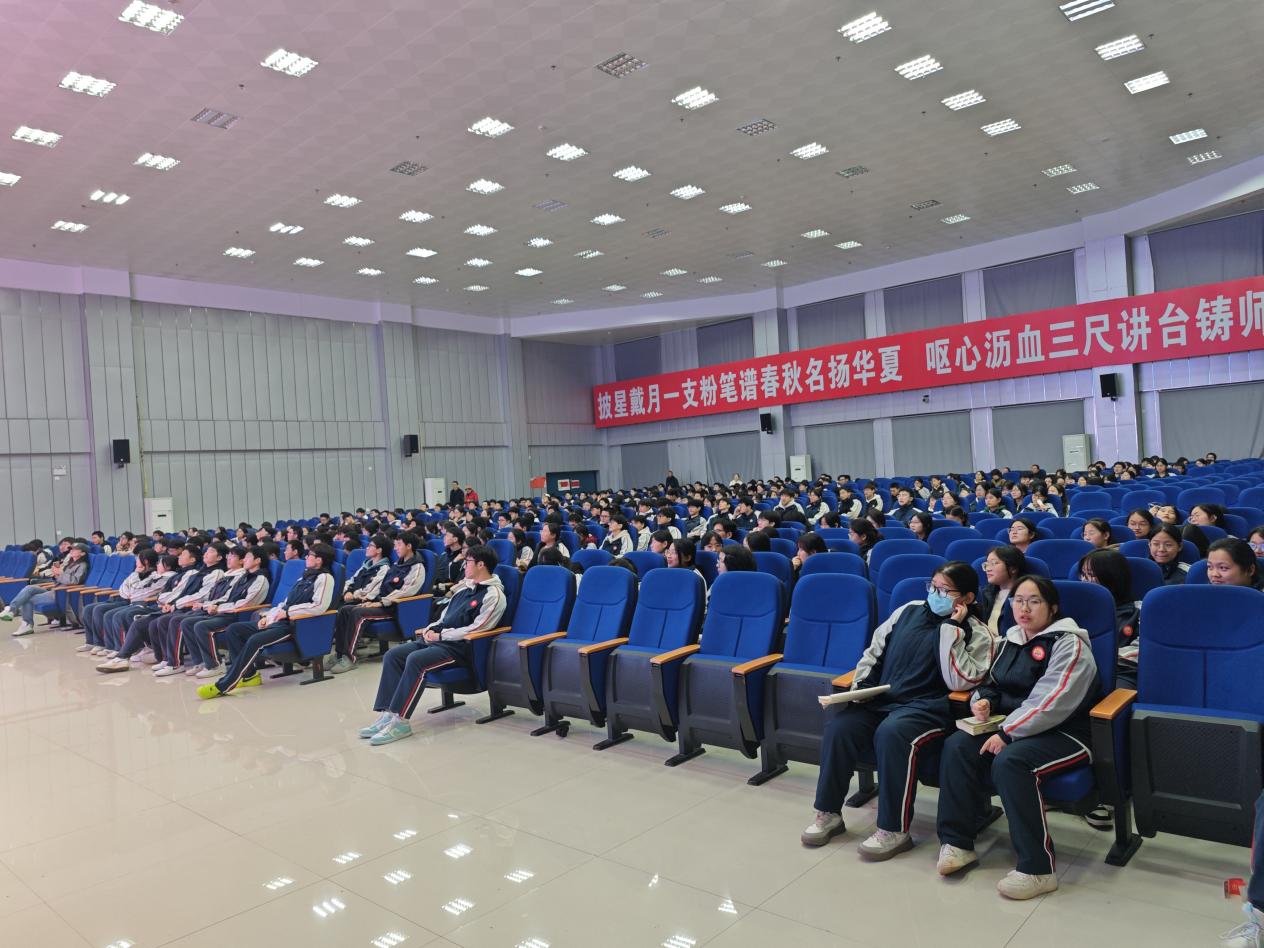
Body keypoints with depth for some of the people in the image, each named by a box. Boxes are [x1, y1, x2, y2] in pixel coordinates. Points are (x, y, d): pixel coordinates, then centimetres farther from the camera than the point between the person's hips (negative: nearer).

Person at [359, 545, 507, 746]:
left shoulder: (493, 595, -9)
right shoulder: (465, 587, 18)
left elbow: (475, 629, -16)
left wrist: (441, 635, -13)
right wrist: (432, 628, 5)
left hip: (461, 646, -9)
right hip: (440, 638, 9)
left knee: (416, 660, -32)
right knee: (392, 655, -8)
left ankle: (400, 721, -26)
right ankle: (387, 714, -13)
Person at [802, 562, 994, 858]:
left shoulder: (977, 634, 1)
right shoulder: (910, 611, 13)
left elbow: (959, 682, -14)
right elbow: (874, 651, 19)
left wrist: (952, 628, -14)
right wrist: (860, 686, 4)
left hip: (927, 708, -5)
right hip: (882, 698, 5)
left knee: (891, 733, -35)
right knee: (839, 726, -21)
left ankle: (894, 830, -20)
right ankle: (829, 814, -5)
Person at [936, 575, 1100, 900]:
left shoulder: (1069, 644, -11)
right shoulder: (1012, 639, 13)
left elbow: (1050, 704, -22)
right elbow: (993, 683, 23)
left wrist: (1007, 734, -23)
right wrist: (983, 700, -1)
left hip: (1063, 734, -7)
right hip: (1010, 726, 8)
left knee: (1009, 761, -34)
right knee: (957, 745, -15)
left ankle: (1037, 869, -24)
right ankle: (956, 842, -9)